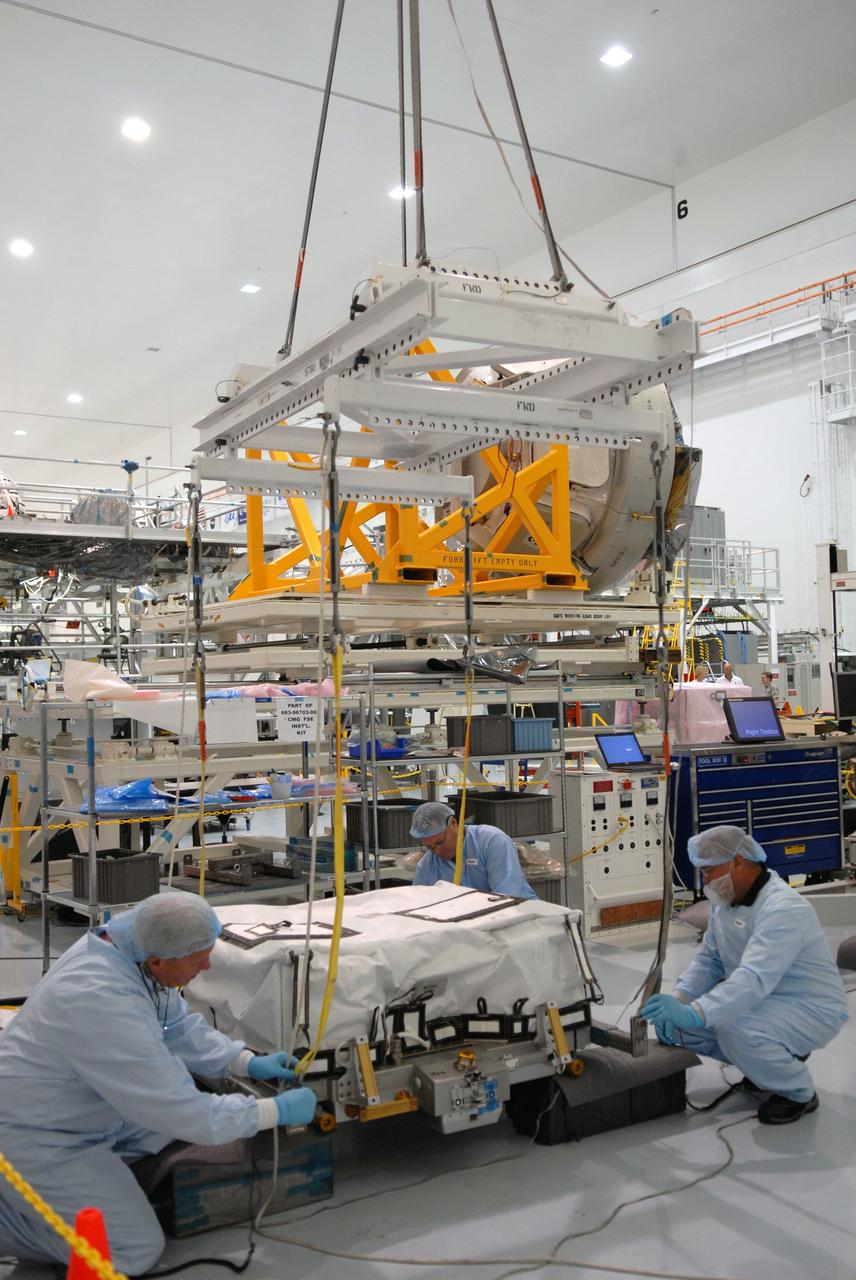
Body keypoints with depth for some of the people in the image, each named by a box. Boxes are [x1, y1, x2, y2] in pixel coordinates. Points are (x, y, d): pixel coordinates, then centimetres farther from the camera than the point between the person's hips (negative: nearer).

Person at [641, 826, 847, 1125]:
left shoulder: (783, 908, -29)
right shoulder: (726, 900, 1)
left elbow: (755, 979, -40)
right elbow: (709, 960, 5)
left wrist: (693, 1013, -49)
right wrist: (678, 1000, -12)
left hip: (811, 1009, -9)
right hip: (762, 1001, 9)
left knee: (737, 1031, -35)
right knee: (679, 1022, -6)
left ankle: (798, 1093, -5)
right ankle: (779, 1056, 14)